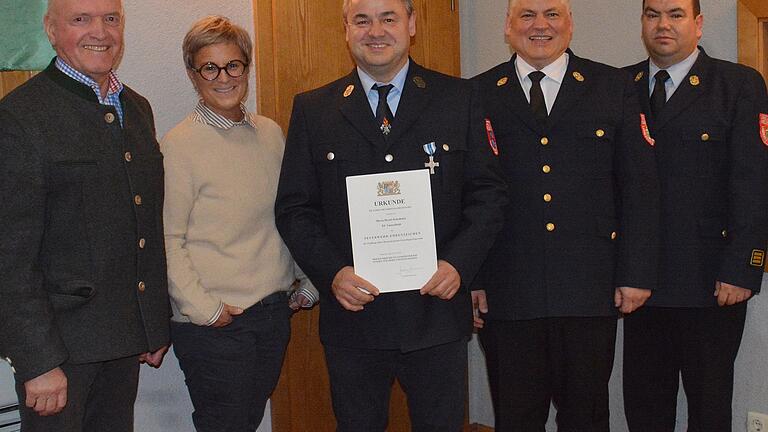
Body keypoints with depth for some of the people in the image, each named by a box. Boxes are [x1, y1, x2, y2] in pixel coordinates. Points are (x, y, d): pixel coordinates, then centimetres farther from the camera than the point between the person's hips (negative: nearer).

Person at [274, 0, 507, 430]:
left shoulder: (459, 98, 3)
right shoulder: (313, 109, 4)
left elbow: (488, 192, 2)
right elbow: (294, 208, 3)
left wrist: (459, 263, -12)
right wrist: (331, 272, -12)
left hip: (437, 309, 0)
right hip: (353, 311, 1)